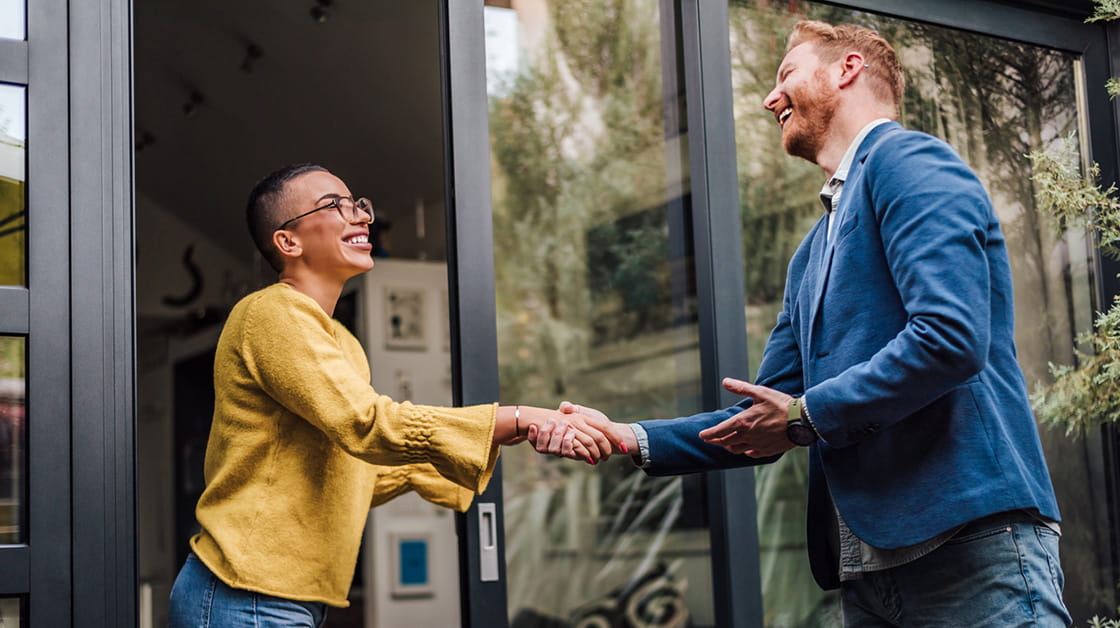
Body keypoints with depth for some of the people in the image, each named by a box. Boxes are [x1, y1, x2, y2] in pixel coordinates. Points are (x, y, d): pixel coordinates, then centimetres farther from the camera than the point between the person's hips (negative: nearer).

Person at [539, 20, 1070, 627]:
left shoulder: (908, 161, -4)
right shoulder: (810, 257, 21)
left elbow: (950, 337, -19)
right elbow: (762, 429, 21)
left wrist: (804, 415, -8)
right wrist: (629, 439, 9)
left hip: (968, 544, -8)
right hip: (867, 569, 8)